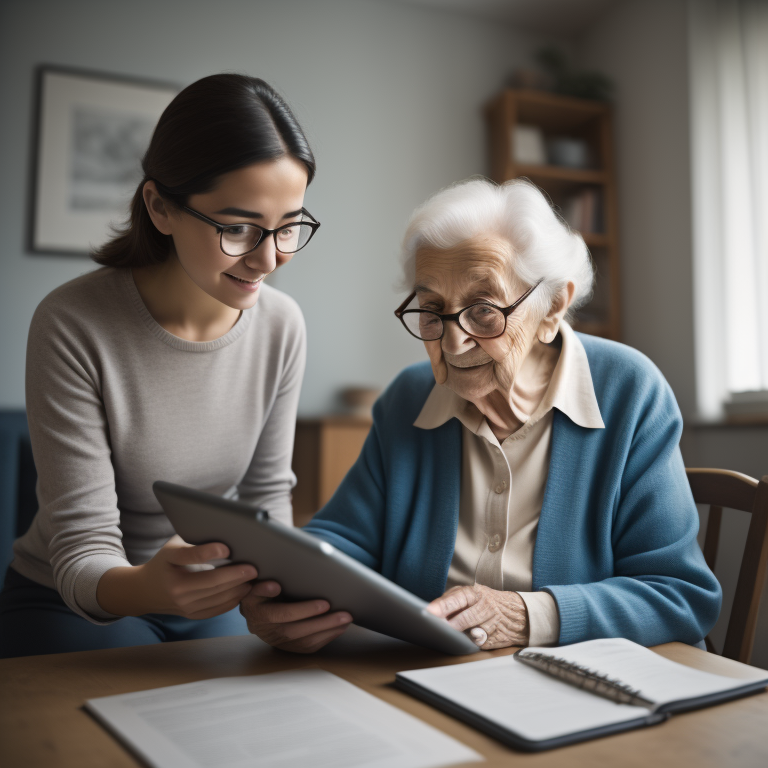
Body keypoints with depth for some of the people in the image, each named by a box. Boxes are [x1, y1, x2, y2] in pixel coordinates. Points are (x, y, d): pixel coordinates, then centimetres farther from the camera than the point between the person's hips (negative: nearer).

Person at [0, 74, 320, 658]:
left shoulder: (281, 325, -10)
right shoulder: (73, 326, -24)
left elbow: (267, 492, 0)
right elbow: (82, 551, -23)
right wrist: (144, 586, -45)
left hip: (209, 600, 4)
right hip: (73, 605, -3)